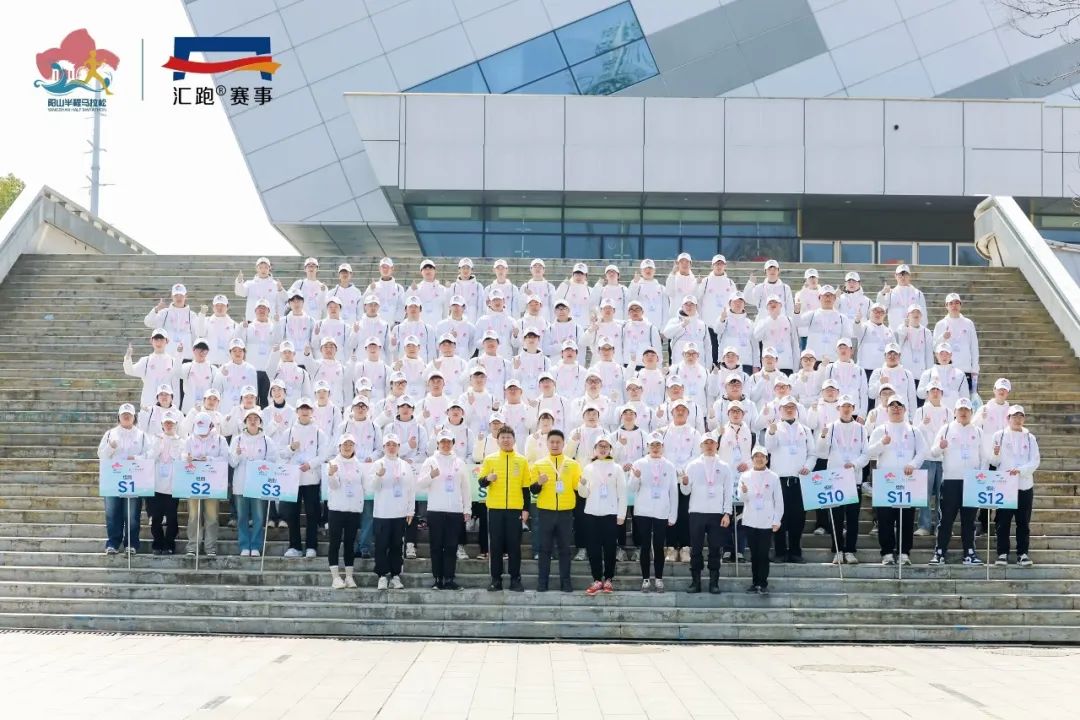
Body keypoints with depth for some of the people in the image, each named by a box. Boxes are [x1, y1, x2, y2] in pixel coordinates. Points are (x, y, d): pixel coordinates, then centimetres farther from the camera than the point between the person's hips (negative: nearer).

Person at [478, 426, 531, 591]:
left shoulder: (522, 460, 6)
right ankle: (496, 579, 7)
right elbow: (481, 483, 4)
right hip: (495, 508, 0)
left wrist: (526, 509, 0)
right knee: (495, 545, 2)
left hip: (515, 509, 0)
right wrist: (487, 478, -19)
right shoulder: (489, 459, 5)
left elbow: (526, 487, 6)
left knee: (514, 545, 1)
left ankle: (515, 579, 6)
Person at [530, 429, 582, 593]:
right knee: (545, 548, 3)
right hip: (545, 512, 0)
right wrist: (539, 483, -15)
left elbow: (578, 487, 7)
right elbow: (533, 489, 4)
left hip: (565, 512, 0)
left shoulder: (573, 464, 7)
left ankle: (565, 582, 8)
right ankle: (542, 582, 6)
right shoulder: (539, 464, 6)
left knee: (565, 549, 3)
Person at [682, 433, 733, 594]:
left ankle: (714, 582, 7)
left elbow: (728, 492, 6)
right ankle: (695, 582, 6)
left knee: (715, 549, 2)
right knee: (696, 548, 1)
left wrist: (727, 513, -3)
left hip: (716, 513, 0)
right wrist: (684, 483, -18)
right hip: (697, 512, 0)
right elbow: (686, 491, 4)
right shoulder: (693, 465, 5)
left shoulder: (724, 467, 7)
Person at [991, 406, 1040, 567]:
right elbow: (994, 462, 3)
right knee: (1003, 521, 1)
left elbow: (1035, 462, -1)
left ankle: (1022, 553, 10)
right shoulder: (999, 435, 2)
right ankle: (1003, 553, 7)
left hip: (1025, 485, 1)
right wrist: (995, 454, -20)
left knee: (1024, 521, 4)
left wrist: (1020, 470, -17)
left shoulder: (1030, 437, 6)